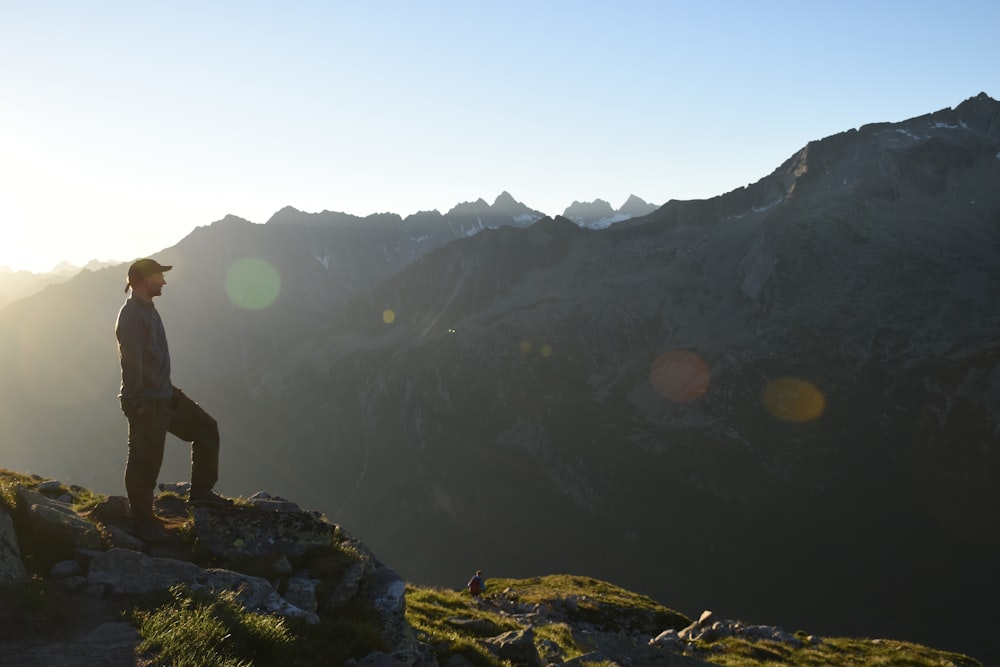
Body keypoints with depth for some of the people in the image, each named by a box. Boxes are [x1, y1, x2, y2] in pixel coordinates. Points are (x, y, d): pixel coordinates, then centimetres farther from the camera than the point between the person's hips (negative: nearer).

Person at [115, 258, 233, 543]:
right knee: (146, 463, 1)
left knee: (206, 428, 12)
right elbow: (131, 363, -23)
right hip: (146, 402, -10)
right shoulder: (131, 315, -19)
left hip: (165, 394, 10)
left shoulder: (147, 309, 12)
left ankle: (201, 491, 19)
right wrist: (139, 403, -22)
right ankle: (142, 522, 15)